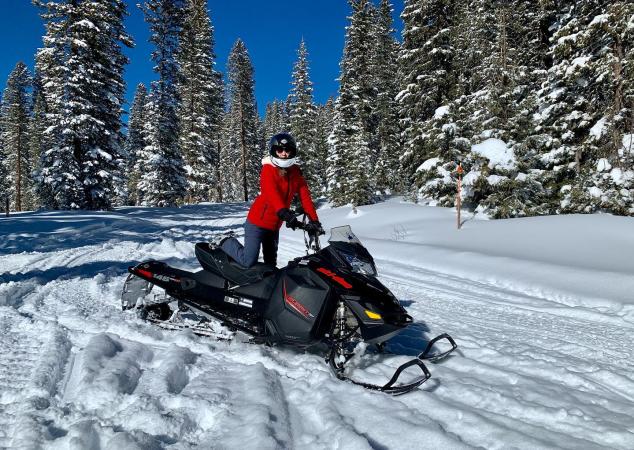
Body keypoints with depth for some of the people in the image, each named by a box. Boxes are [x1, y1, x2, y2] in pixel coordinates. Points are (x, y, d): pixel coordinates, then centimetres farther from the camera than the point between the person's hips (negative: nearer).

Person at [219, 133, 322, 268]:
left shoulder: (296, 172, 5)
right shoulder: (268, 169, -13)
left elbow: (305, 197, -1)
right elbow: (271, 192, -31)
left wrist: (314, 220, -13)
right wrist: (284, 213, -48)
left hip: (274, 225, 7)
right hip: (258, 222, -6)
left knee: (271, 263, 16)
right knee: (248, 262, -6)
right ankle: (227, 243, 16)